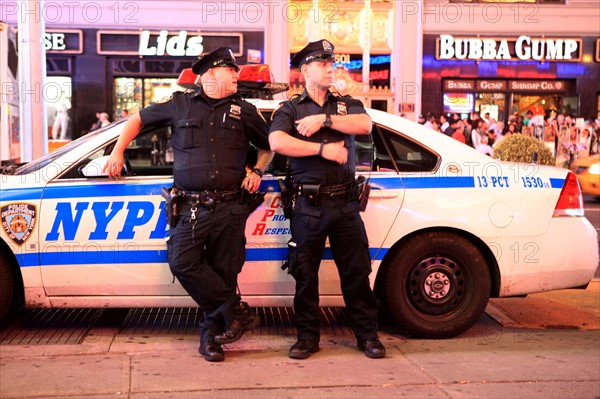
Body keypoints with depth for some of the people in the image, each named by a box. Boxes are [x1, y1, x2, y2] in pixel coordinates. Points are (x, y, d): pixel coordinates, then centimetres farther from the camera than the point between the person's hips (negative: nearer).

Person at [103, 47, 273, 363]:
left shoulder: (244, 111, 12)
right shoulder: (180, 105, 9)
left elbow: (268, 146, 25)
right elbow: (138, 119, 21)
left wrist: (257, 172, 8)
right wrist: (118, 153, 14)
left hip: (230, 208, 1)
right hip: (192, 207, 0)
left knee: (223, 272, 0)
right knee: (183, 262, -18)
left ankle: (210, 335, 14)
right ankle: (237, 312, -7)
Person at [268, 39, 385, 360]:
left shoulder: (347, 104, 16)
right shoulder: (290, 109, 8)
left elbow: (365, 125, -6)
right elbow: (277, 142, -12)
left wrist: (324, 119, -11)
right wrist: (323, 149, -12)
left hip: (345, 203, 2)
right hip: (308, 206, -1)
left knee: (356, 271, 5)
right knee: (305, 274, 5)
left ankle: (367, 334, 16)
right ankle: (307, 336, 18)